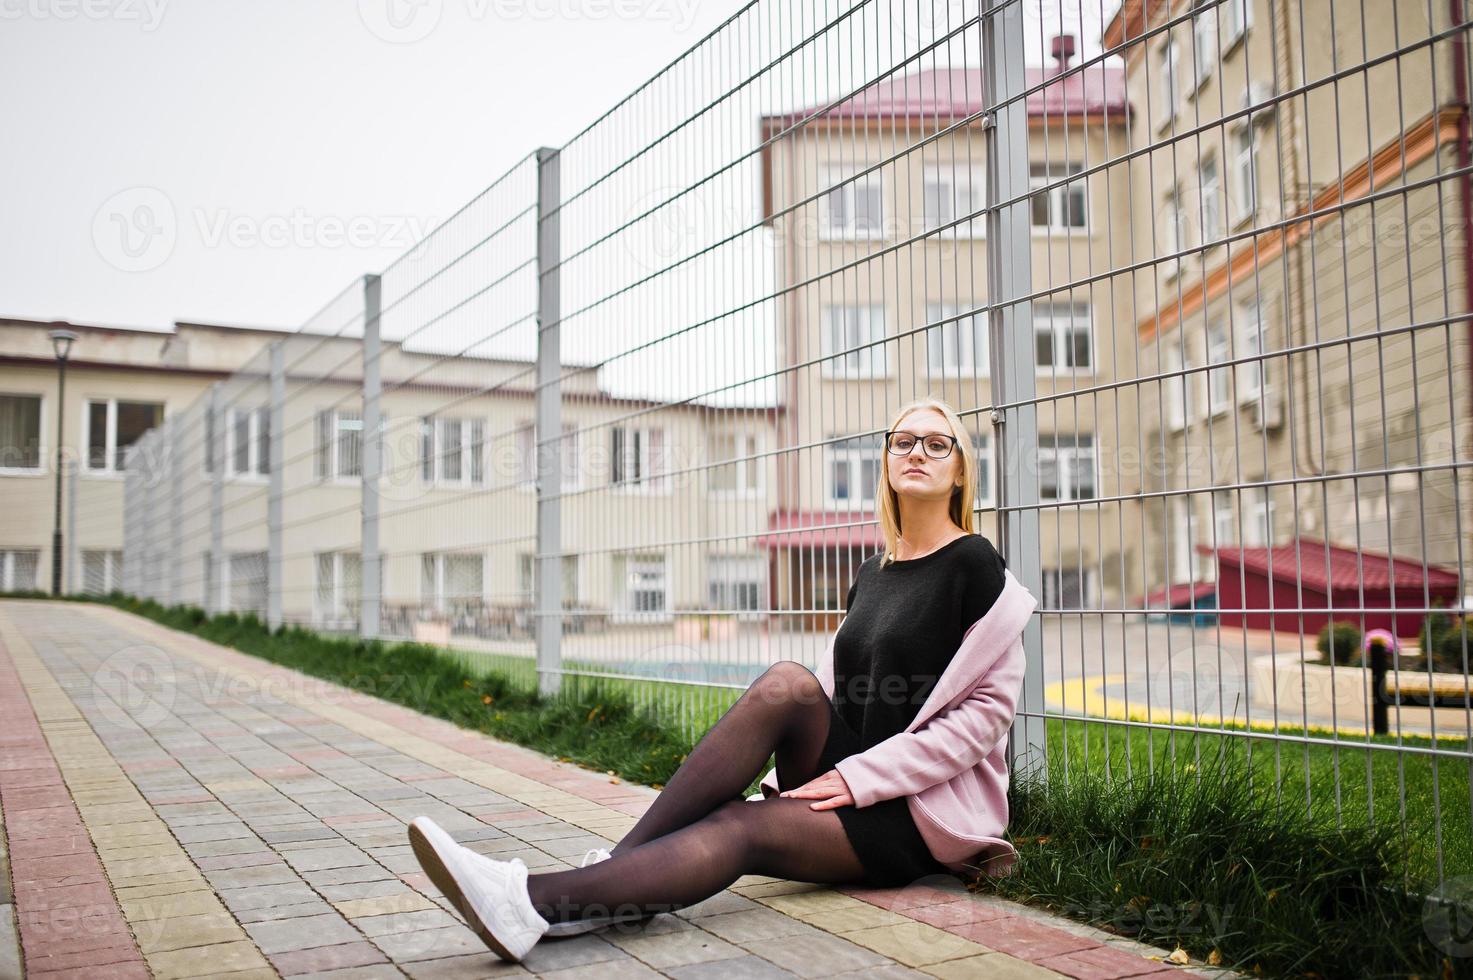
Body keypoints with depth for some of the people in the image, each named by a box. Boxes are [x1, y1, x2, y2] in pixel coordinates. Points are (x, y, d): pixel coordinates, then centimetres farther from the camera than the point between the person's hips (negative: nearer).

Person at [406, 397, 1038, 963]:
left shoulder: (975, 565, -6)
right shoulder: (871, 574, 15)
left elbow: (988, 710, -12)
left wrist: (860, 777, -18)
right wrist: (810, 770, -3)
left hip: (926, 807, -5)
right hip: (846, 773, 5)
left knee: (739, 827, -29)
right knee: (786, 684, -25)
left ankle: (536, 901, -40)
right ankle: (616, 865, -28)